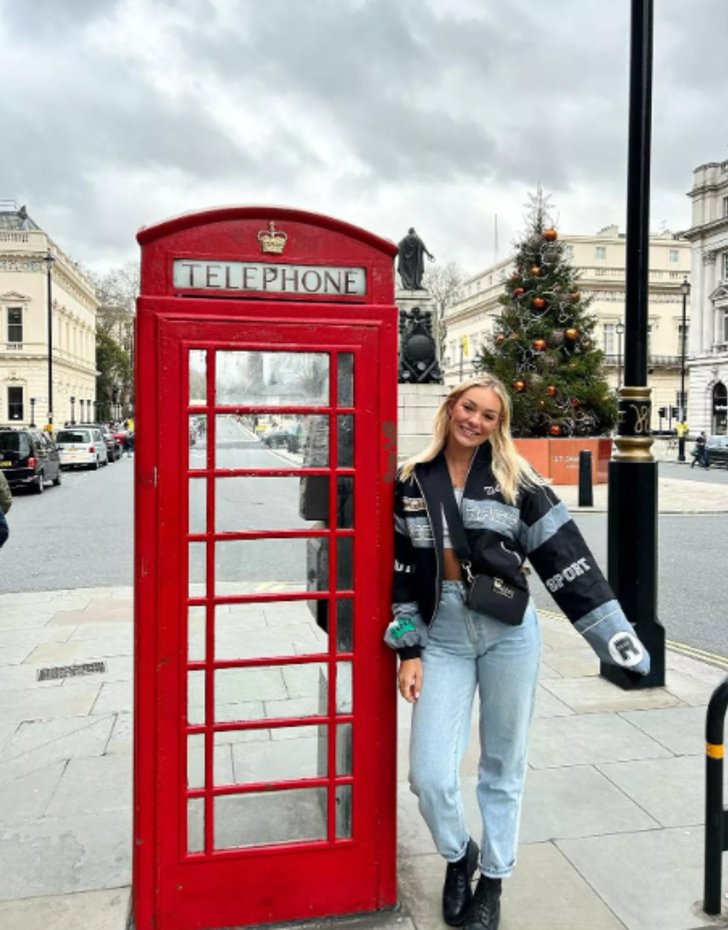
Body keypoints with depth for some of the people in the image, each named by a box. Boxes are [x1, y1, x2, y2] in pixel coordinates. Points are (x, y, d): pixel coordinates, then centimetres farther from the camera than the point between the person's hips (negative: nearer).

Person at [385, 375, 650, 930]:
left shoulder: (515, 479, -1)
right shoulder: (412, 482, 4)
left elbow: (565, 557, -3)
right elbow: (402, 572, 6)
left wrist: (616, 636, -5)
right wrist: (408, 651, 3)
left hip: (509, 632, -1)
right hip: (442, 635, 1)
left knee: (503, 765, 12)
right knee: (430, 774, -2)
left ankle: (493, 880, 36)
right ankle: (457, 855, 32)